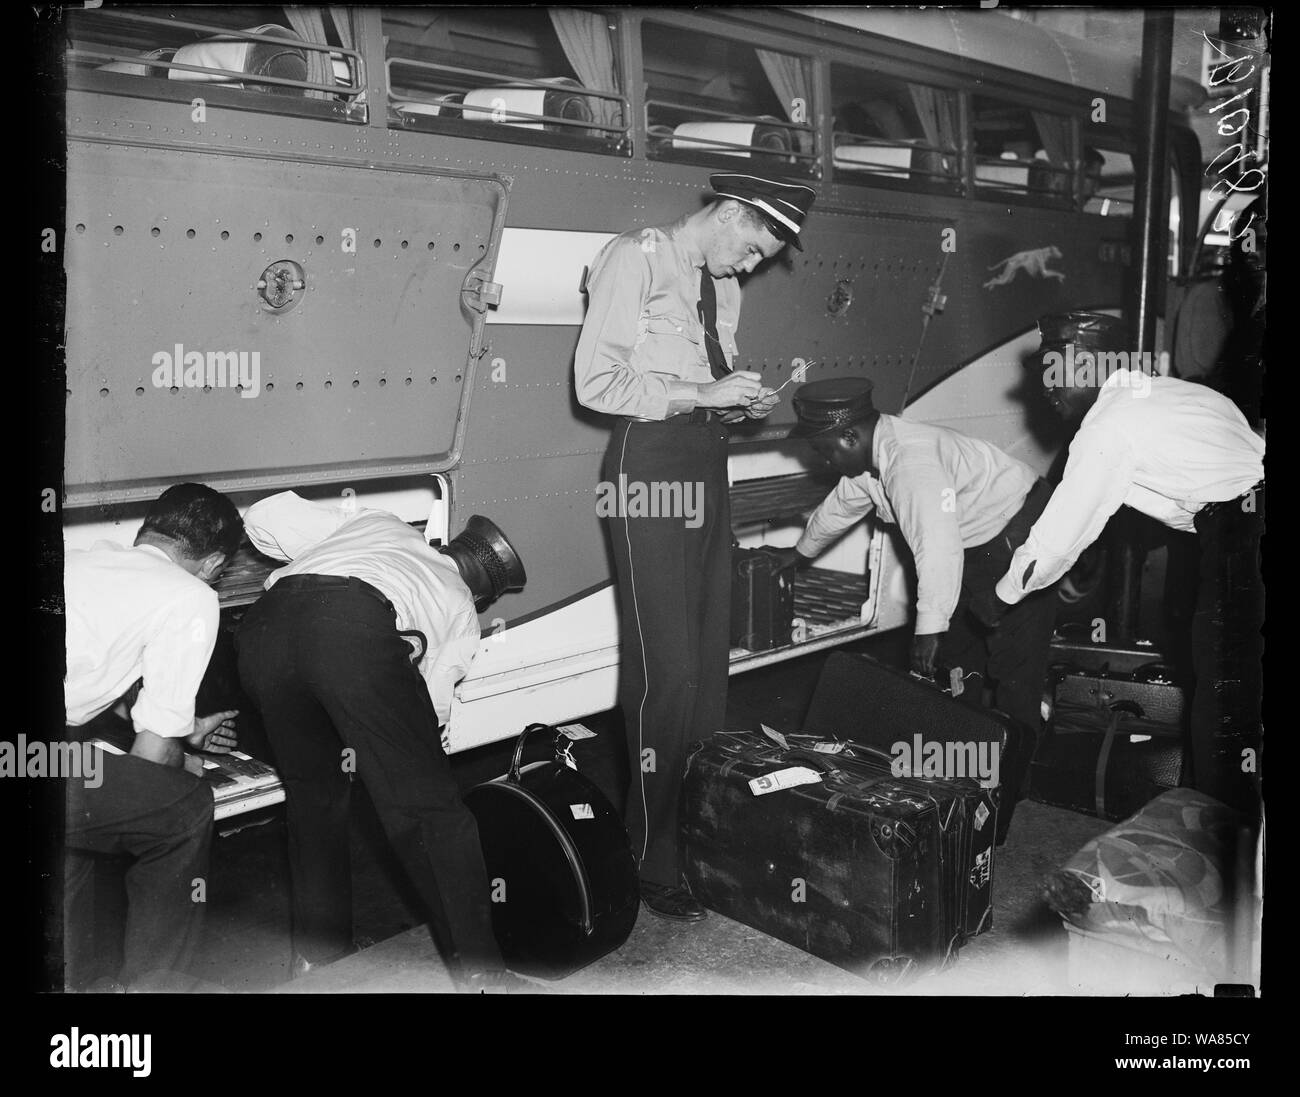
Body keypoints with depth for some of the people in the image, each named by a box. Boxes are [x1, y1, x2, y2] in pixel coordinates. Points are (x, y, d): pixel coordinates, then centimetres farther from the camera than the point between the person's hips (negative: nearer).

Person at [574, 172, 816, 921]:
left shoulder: (723, 285, 18)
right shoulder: (637, 260, -5)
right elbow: (595, 381, -13)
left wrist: (742, 402, 3)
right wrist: (701, 394, -15)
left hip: (707, 465, 8)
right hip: (650, 462, -8)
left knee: (711, 659, 10)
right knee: (666, 667, -9)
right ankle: (655, 862, 3)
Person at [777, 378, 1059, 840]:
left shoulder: (911, 462, -31)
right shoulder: (870, 455, 2)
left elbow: (937, 547, -38)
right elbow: (839, 507, 22)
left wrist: (929, 628, -34)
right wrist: (800, 553, 37)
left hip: (1020, 541, -10)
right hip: (977, 549, 10)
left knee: (1013, 681, -9)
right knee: (955, 666, 13)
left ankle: (995, 824, -6)